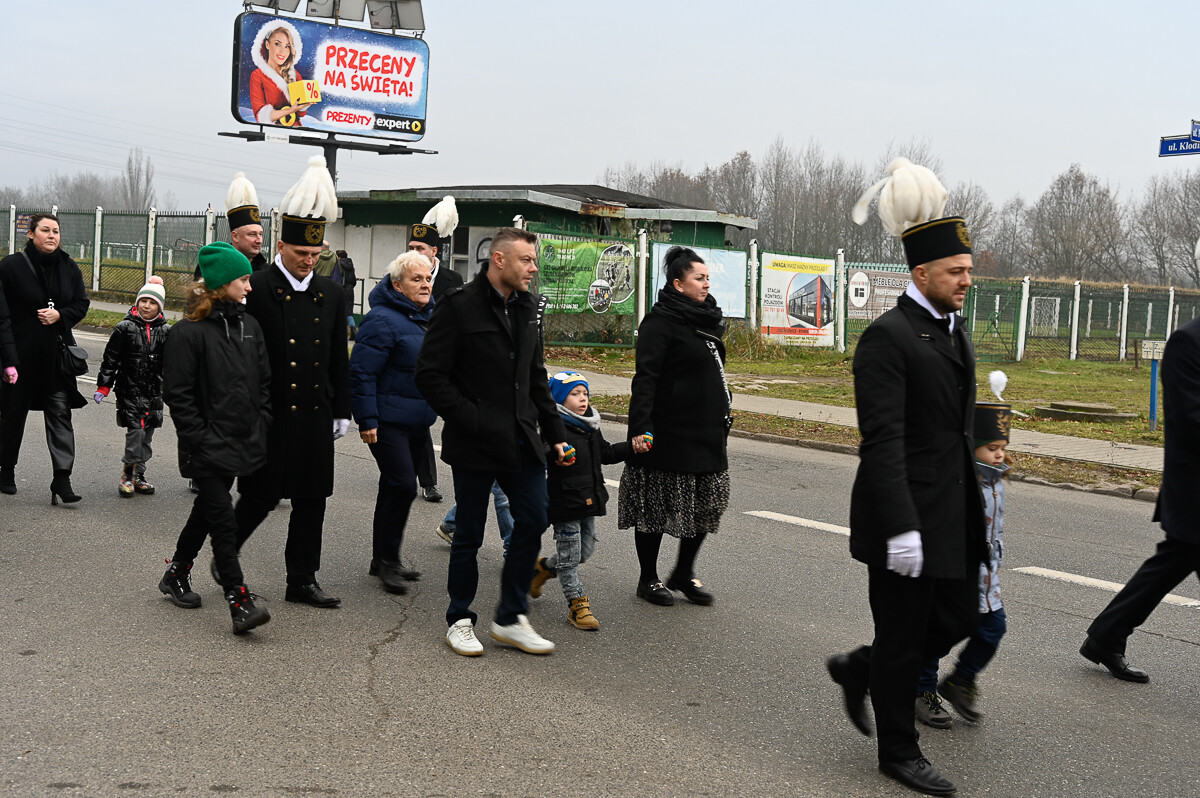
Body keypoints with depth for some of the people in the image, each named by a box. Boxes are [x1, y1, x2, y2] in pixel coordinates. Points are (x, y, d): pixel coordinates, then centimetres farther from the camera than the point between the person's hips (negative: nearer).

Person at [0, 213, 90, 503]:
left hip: (57, 354, 3)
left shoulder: (69, 268, 5)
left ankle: (62, 479, -6)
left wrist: (60, 315, -9)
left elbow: (82, 304, 13)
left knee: (60, 413, -4)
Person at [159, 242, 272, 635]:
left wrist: (261, 430, 7)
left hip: (243, 444, 7)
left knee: (208, 510, 19)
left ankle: (176, 575, 37)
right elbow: (177, 395, -11)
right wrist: (201, 440, -14)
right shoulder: (188, 332, -11)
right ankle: (240, 604, -8)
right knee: (223, 521, -8)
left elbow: (264, 382, 14)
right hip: (208, 448, -7)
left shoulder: (249, 326, 9)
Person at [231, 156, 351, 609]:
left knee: (312, 500, 7)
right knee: (260, 497, 2)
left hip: (315, 414, 5)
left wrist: (342, 411, 12)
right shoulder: (256, 289, -6)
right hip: (269, 414, -5)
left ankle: (302, 581, 17)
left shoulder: (331, 293, 9)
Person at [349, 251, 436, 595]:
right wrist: (367, 420, -20)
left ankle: (384, 560, 24)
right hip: (388, 421, -9)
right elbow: (362, 372, -18)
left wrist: (434, 409, 24)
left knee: (396, 488, 14)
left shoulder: (428, 317, 13)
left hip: (417, 421, 9)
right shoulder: (382, 320, -15)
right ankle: (387, 560, 0)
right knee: (402, 485, -13)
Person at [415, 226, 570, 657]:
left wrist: (555, 432, 13)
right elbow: (430, 375, -13)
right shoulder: (459, 306, -10)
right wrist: (472, 420, -18)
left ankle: (510, 618, 17)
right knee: (470, 534, 4)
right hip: (475, 444, -6)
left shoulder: (525, 307, 12)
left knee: (533, 520, 4)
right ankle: (459, 620, 21)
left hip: (520, 440, 6)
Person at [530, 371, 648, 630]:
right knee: (569, 555, 1)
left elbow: (606, 453, 22)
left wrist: (632, 447, 13)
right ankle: (577, 604, 10)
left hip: (589, 500, 8)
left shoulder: (591, 427, 11)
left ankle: (543, 568, 38)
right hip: (565, 500, -8)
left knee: (585, 551, 16)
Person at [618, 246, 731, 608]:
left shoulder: (707, 319, 14)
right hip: (669, 434, -8)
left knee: (707, 504, 10)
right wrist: (641, 429, -25)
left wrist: (723, 413, 23)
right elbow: (645, 380, -18)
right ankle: (649, 579, 15)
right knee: (656, 507, 3)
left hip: (706, 432, 8)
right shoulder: (660, 322, -12)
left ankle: (685, 572, 24)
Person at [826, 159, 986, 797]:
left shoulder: (955, 333, 13)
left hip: (952, 514, 9)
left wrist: (972, 506, 21)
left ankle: (860, 668, 34)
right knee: (902, 638, 5)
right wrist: (900, 528, -25)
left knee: (960, 618, 13)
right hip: (905, 513, -9)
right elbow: (882, 441, -21)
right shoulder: (887, 337, -16)